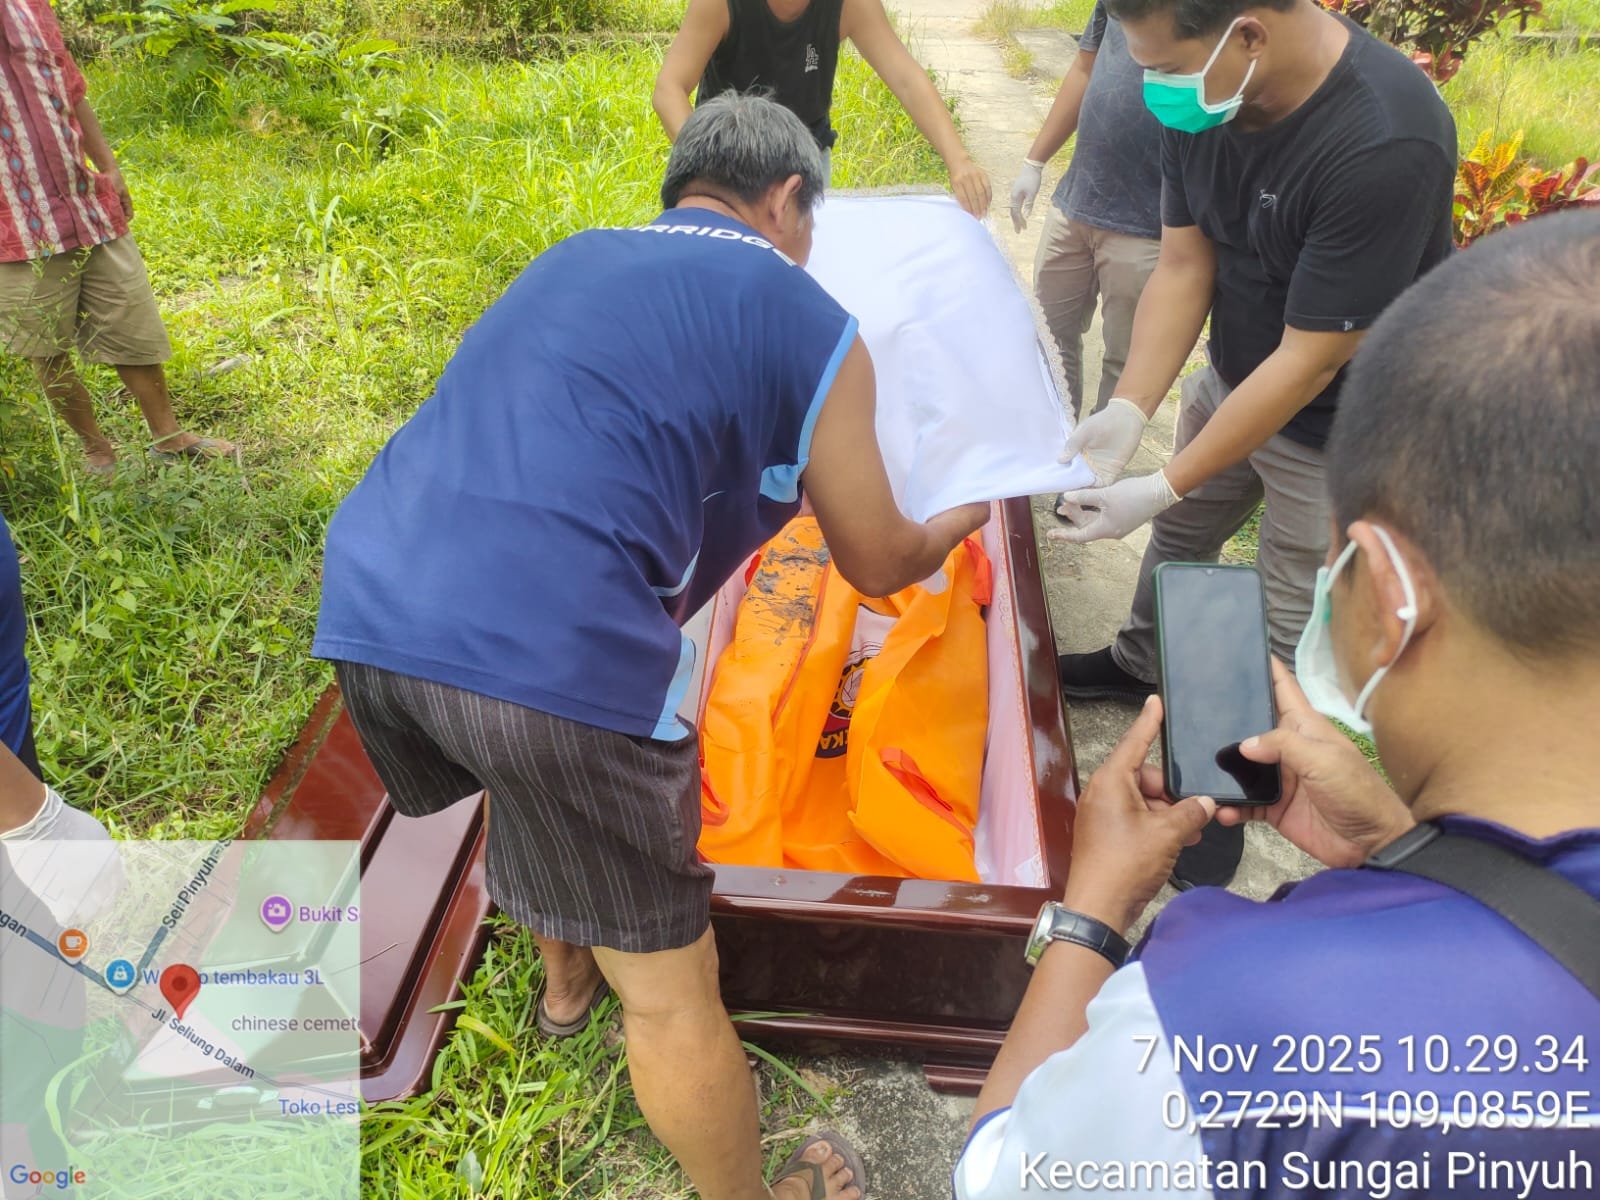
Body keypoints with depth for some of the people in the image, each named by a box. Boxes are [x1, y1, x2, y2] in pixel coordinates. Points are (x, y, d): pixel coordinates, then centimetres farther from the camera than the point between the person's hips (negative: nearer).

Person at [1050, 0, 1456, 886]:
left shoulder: (1384, 145, -36)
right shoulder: (1201, 95, -15)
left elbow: (1311, 359, -30)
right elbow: (1182, 264, -9)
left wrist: (1165, 485, -29)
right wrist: (1128, 410, -20)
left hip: (1336, 423, -6)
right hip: (1232, 377, 7)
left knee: (1285, 620, 5)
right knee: (1179, 537, 22)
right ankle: (1139, 664, 51)